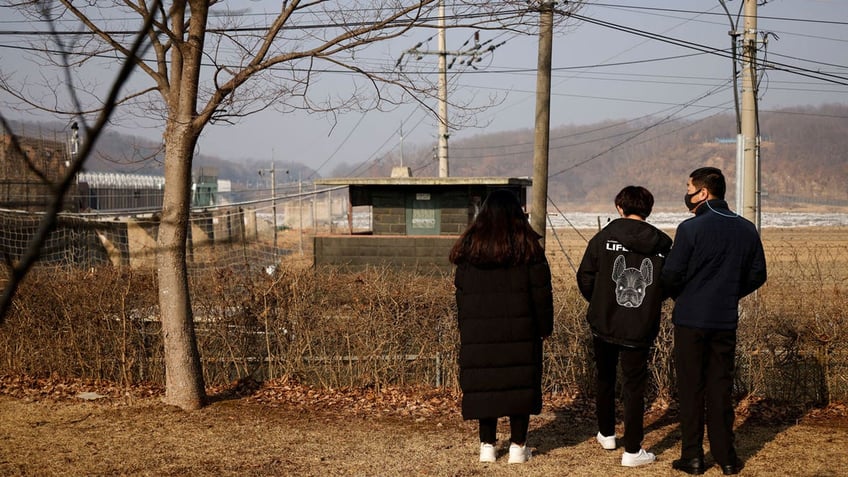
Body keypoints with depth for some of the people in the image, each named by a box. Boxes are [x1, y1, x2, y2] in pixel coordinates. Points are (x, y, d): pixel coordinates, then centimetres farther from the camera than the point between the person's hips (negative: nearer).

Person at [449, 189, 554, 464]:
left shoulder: (469, 246, 4)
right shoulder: (527, 246, -4)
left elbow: (461, 291, 9)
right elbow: (541, 291, -2)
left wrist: (465, 328, 16)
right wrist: (545, 327, 7)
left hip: (479, 330, 2)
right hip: (520, 330, -2)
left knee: (484, 383, 7)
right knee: (520, 382, 5)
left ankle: (487, 445, 12)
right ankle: (518, 446, 7)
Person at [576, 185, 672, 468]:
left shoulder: (604, 237, -8)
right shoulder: (663, 245, -4)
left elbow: (585, 279, -6)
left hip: (603, 325, 0)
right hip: (640, 329, 0)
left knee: (604, 380, 21)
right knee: (634, 387, 6)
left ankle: (606, 434, 35)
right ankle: (632, 451, 5)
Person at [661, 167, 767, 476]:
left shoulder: (691, 228, -14)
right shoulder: (747, 230, 2)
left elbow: (671, 275, -13)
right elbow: (757, 276, 8)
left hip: (691, 320, -4)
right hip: (726, 321, 4)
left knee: (690, 388, 5)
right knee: (720, 388, 12)